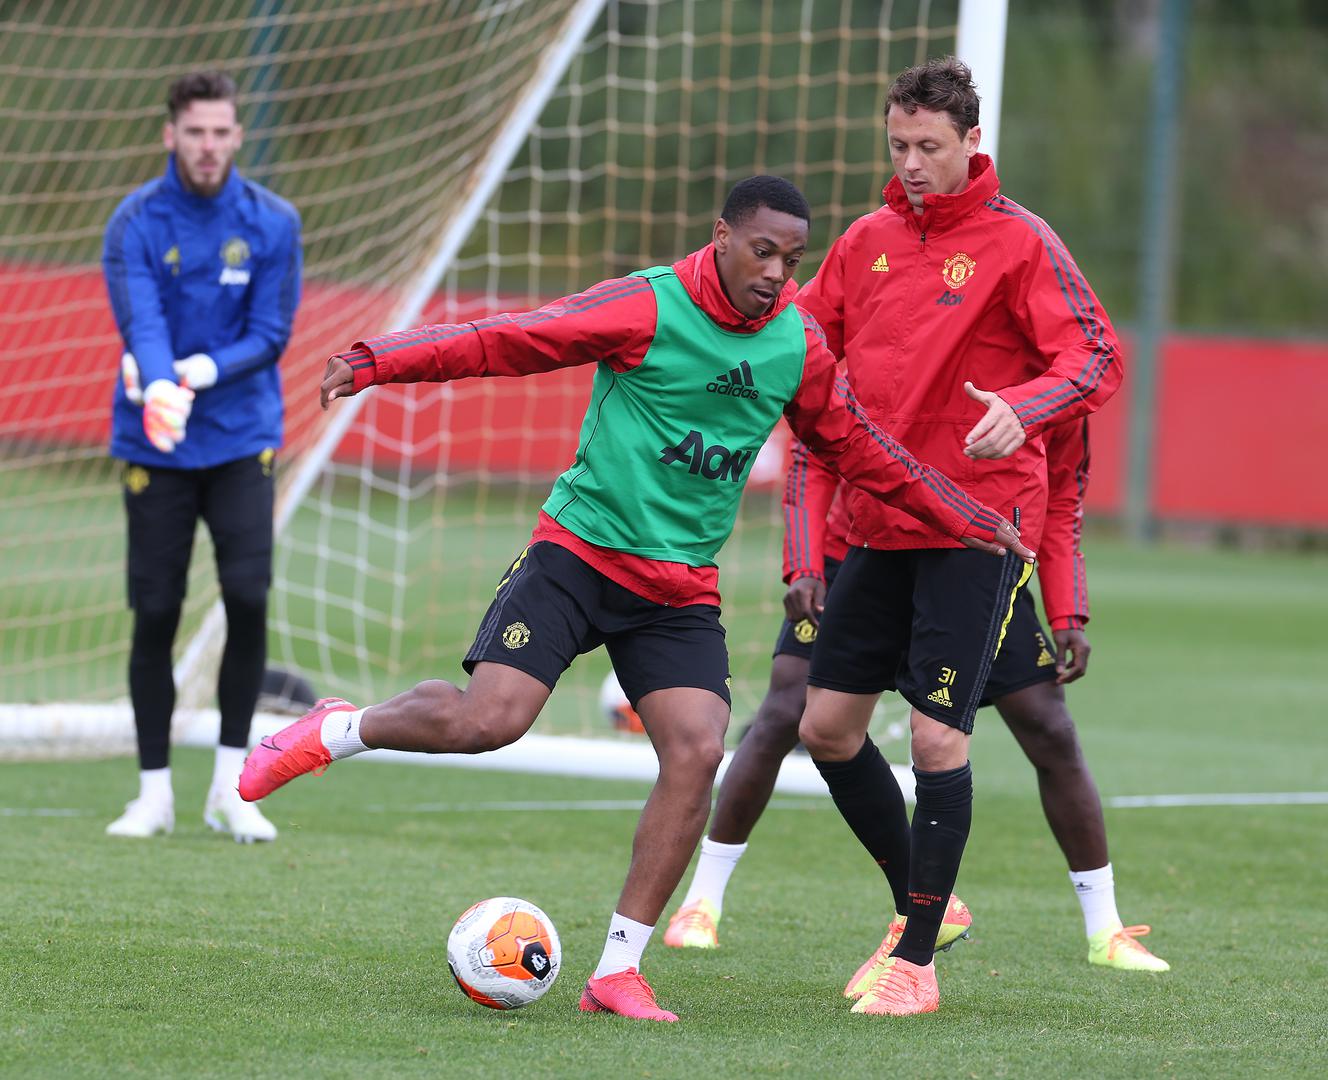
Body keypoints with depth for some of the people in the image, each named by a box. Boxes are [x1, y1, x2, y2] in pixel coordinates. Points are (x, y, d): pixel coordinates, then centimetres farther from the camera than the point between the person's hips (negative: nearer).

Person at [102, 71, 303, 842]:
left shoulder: (272, 223, -1)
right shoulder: (135, 223, -5)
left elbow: (271, 335, -4)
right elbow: (140, 324, -19)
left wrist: (203, 372, -22)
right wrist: (159, 389, -40)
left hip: (242, 439, 1)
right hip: (155, 450, -1)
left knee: (249, 598, -11)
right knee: (155, 613, -1)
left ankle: (232, 786, 2)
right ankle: (155, 792, 11)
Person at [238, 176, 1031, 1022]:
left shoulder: (798, 346, 6)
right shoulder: (648, 309, -11)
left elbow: (859, 448, 21)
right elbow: (506, 342, -14)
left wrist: (967, 519, 23)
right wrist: (376, 363, -23)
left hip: (681, 588, 4)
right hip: (579, 549, -4)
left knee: (698, 752, -15)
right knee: (490, 719, -21)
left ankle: (619, 971, -5)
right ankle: (337, 732, 10)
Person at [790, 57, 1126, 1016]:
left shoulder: (1018, 243, -8)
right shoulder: (868, 241, 9)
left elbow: (1099, 360, -12)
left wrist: (1022, 408, -30)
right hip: (880, 522, 6)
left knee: (939, 738, -10)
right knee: (827, 723, 8)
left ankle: (917, 965, 0)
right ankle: (920, 906, 27)